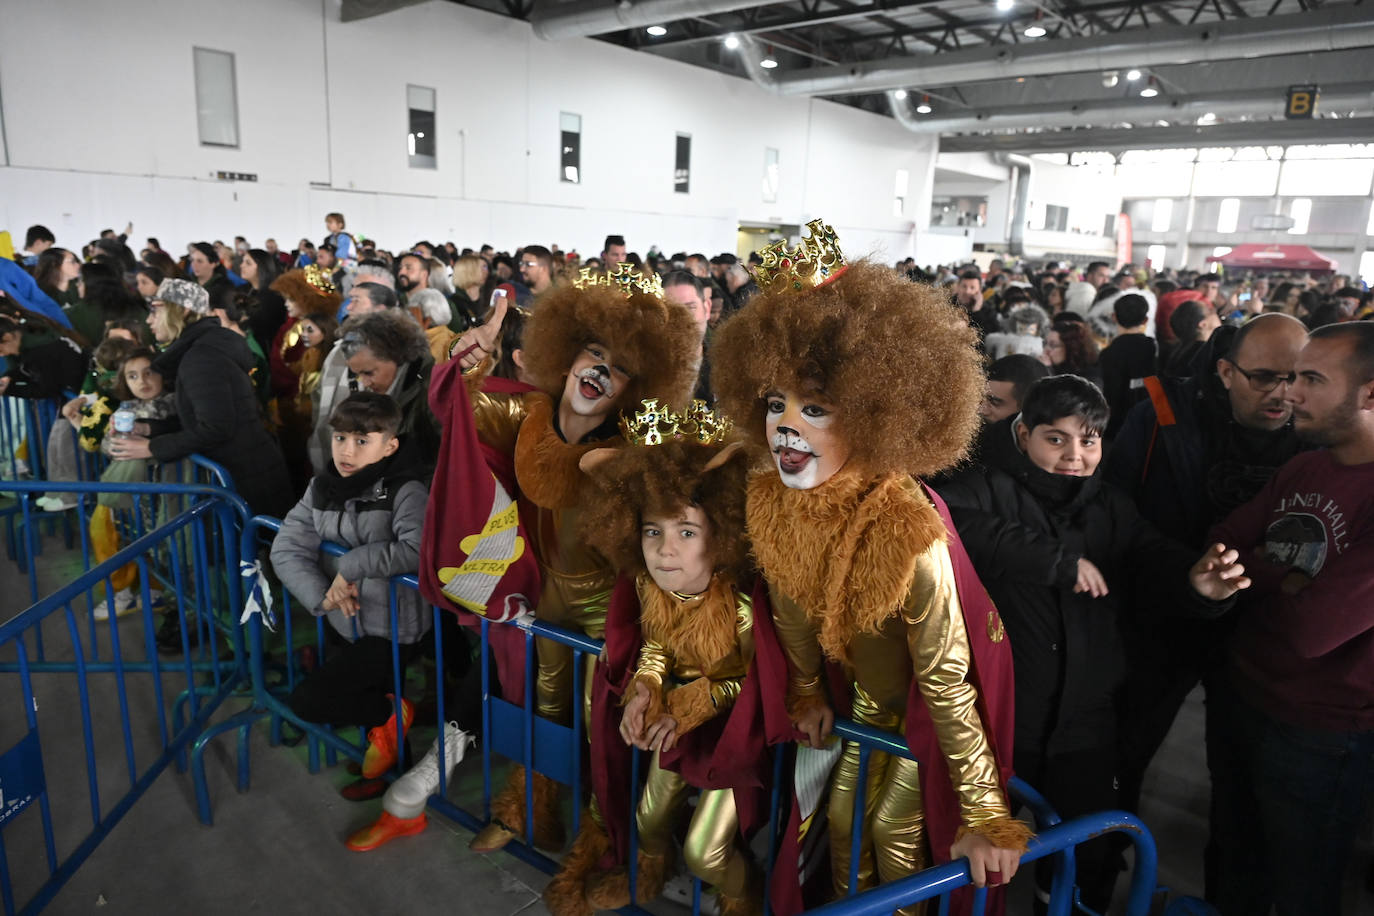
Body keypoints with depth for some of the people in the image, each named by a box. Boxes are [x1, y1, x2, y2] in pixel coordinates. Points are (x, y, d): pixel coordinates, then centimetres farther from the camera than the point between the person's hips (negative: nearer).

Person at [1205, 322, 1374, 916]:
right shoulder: (1303, 469, 0)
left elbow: (1310, 628, -29)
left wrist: (1259, 572, -11)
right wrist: (1283, 577, -17)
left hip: (1317, 733, -6)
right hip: (1240, 697, 6)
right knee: (1234, 856, 27)